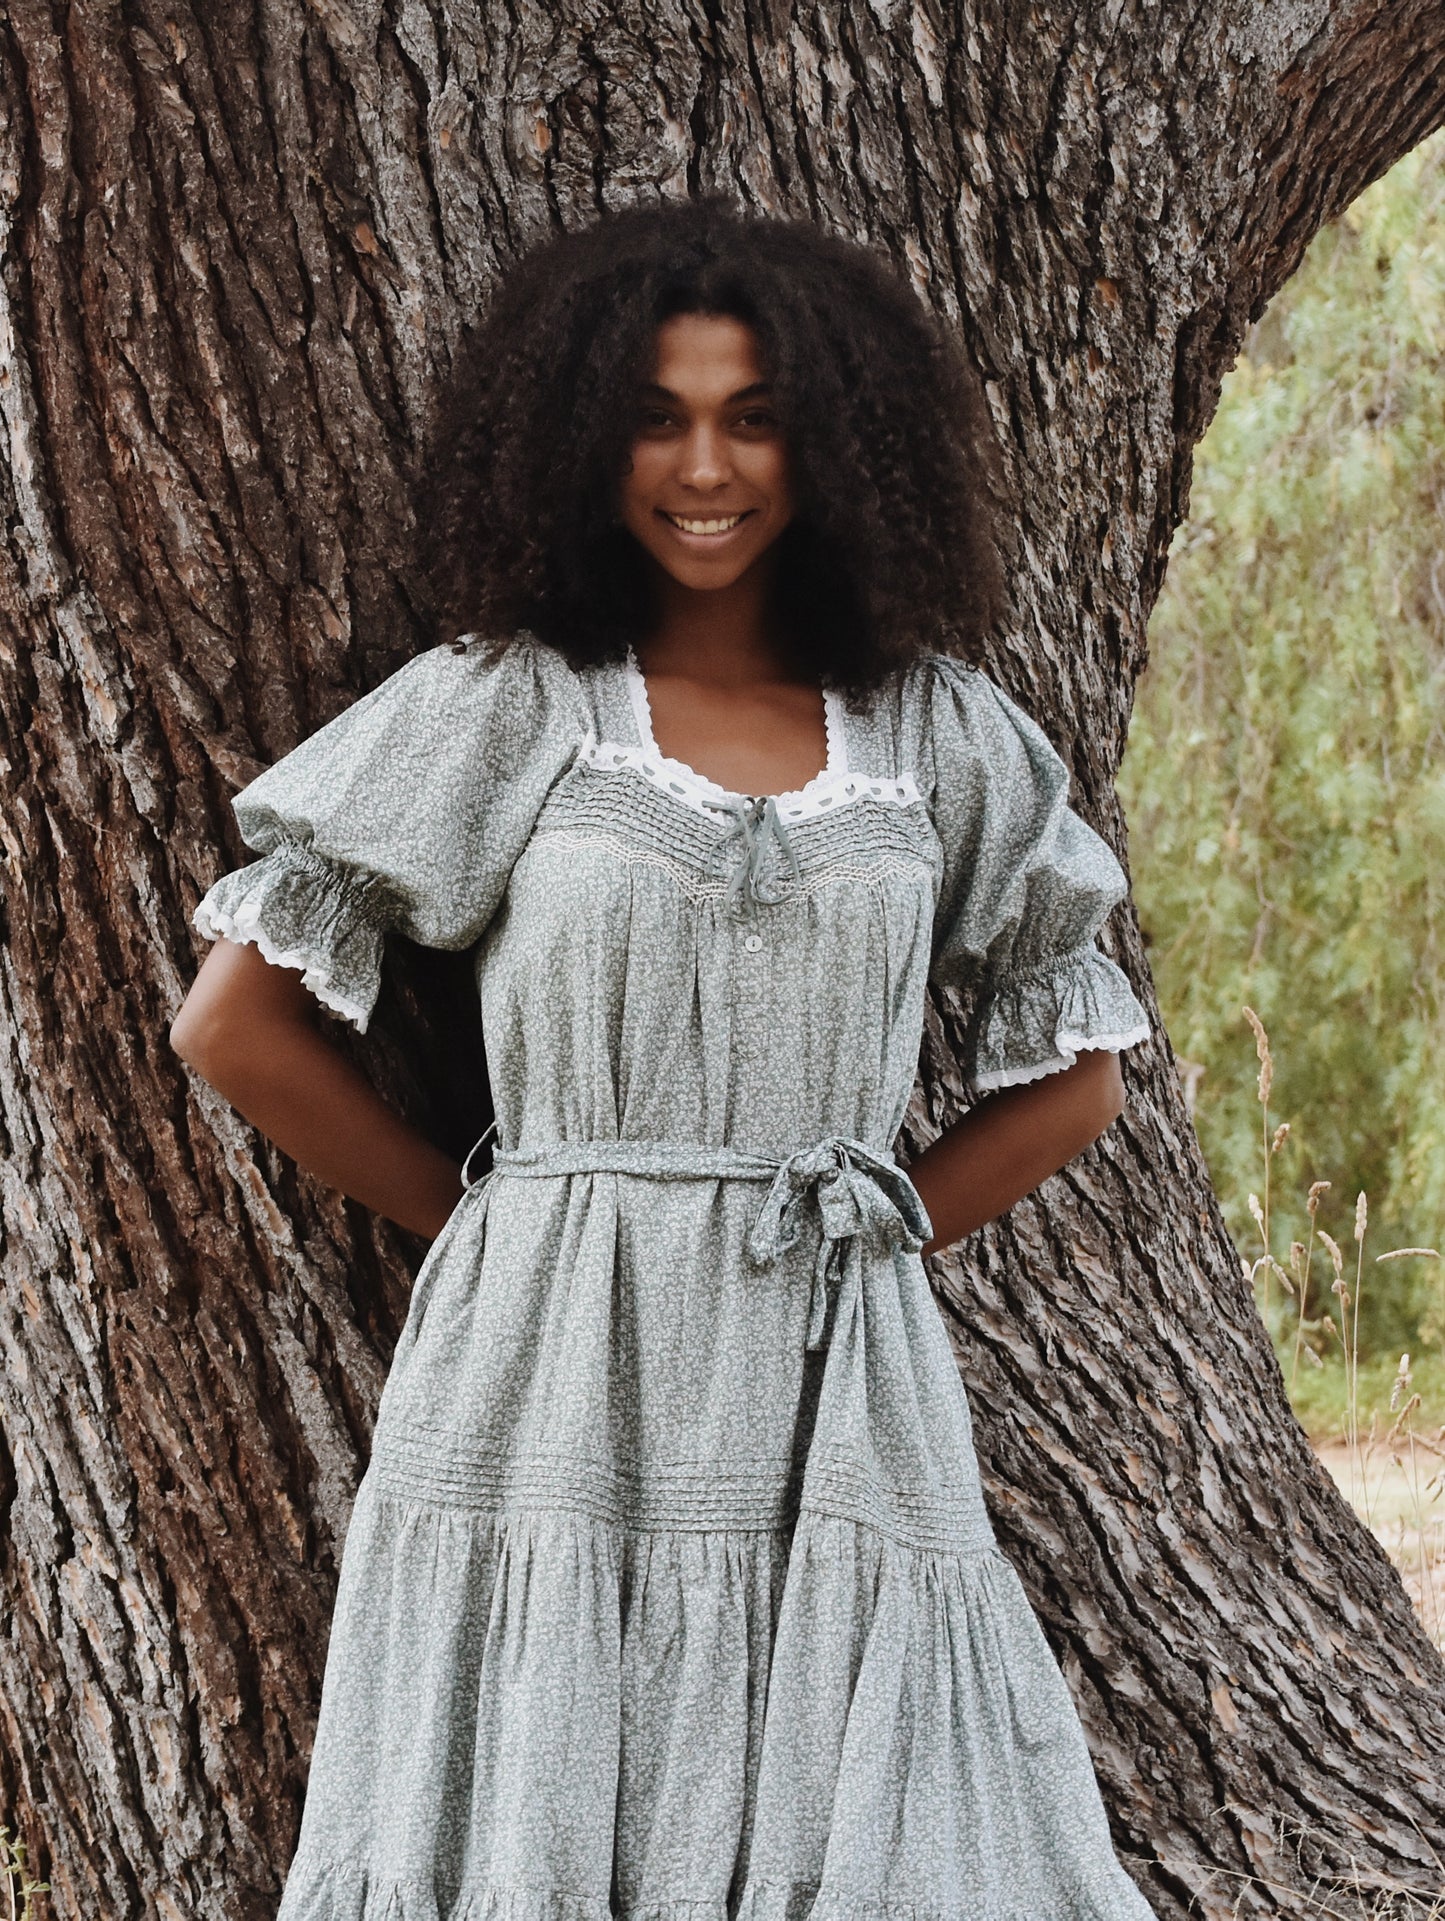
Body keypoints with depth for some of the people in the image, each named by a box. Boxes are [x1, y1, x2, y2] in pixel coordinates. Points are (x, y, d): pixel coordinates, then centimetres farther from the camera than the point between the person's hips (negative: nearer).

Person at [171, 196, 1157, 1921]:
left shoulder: (940, 733, 9)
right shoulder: (498, 707, 2)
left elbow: (1073, 1080, 17)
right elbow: (234, 1024, 3)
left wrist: (855, 1238, 7)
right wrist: (483, 1218, 6)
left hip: (839, 1408, 2)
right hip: (551, 1406, -2)